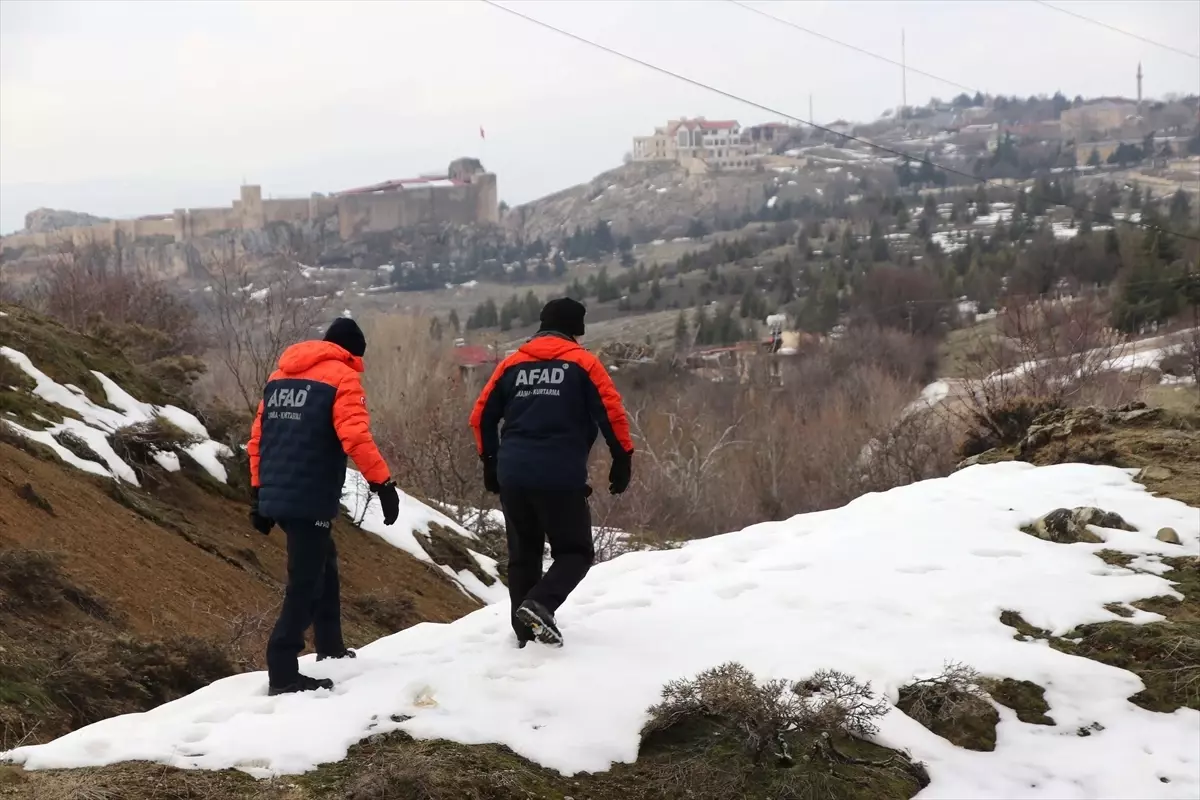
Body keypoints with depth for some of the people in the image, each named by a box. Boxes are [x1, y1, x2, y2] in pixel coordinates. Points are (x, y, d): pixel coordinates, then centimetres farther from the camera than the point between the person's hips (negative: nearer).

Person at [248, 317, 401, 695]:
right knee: (305, 583, -4)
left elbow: (258, 437, 17)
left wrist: (259, 493, 21)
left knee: (323, 564, 24)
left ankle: (330, 649, 31)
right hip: (310, 499, -8)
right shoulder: (341, 377, -5)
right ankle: (283, 673, -7)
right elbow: (355, 437, -19)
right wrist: (384, 484, -17)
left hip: (275, 495, 8)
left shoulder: (280, 375, 17)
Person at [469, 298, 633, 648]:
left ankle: (525, 631, 15)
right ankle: (539, 603, -18)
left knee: (523, 554, 17)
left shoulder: (512, 363, 13)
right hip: (560, 478, -4)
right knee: (575, 552, 7)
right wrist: (623, 459, 3)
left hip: (512, 477, 4)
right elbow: (612, 414, -6)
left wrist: (490, 462, 25)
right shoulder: (582, 362, 2)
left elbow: (481, 416, 16)